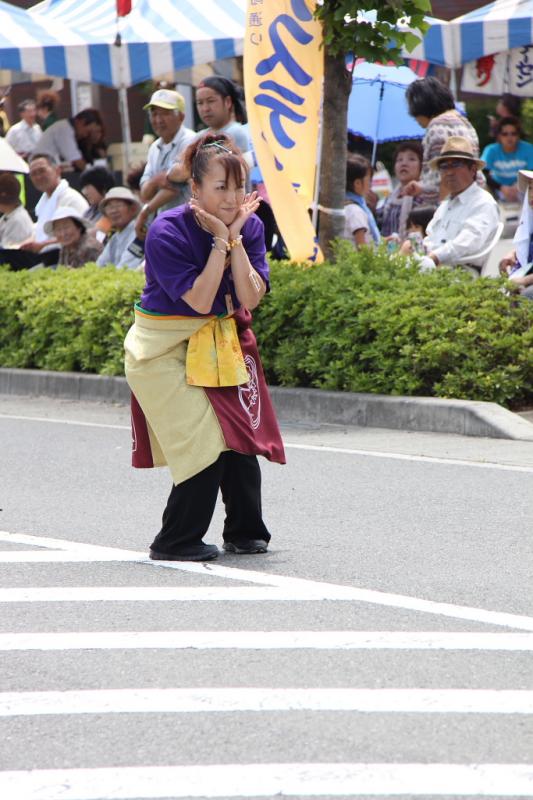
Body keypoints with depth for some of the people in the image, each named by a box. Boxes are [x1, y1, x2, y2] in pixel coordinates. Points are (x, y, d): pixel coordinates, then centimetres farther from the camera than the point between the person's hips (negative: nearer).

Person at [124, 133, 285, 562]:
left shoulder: (250, 225, -3)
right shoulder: (167, 232, -20)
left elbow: (251, 297, -12)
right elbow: (200, 301, -22)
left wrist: (235, 238, -20)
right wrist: (220, 240, -24)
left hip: (223, 343, 6)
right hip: (166, 346, -6)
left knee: (240, 436, -1)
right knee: (205, 441, -14)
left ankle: (245, 531, 17)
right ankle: (176, 541, -3)